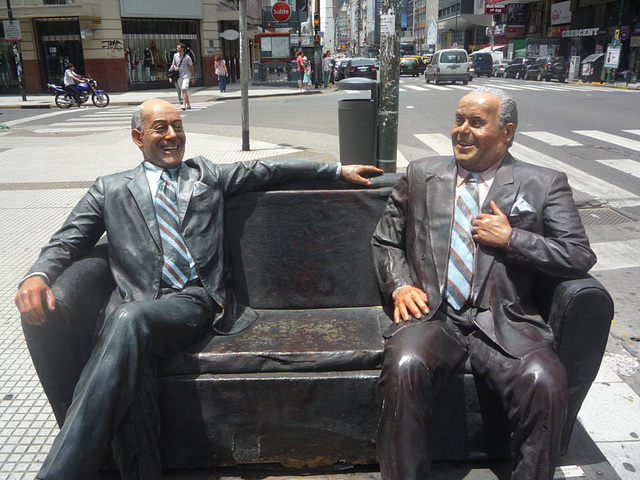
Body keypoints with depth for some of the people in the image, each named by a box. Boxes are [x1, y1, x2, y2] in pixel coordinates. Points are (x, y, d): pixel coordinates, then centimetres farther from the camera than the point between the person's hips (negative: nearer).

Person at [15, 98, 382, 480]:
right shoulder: (111, 189, 22)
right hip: (136, 308, 1)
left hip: (196, 302, -1)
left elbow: (268, 170, 23)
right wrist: (38, 275, -7)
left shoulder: (207, 175, 23)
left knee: (129, 318, -34)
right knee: (132, 368, -34)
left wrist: (339, 170, 21)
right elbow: (68, 240, 16)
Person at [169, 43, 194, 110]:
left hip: (186, 75, -5)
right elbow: (173, 64, 19)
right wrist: (175, 67, -6)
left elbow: (191, 67, -1)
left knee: (184, 90, -20)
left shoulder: (187, 57, -8)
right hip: (179, 76, 5)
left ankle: (184, 105, -23)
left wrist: (192, 77, 1)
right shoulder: (175, 56, 5)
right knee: (183, 91, 9)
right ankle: (188, 105, 19)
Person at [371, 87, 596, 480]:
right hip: (430, 314, 1)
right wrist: (400, 286, 1)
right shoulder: (421, 174, 17)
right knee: (405, 368, -31)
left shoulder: (545, 184, 11)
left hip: (503, 322, 0)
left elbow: (581, 257, 5)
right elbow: (385, 242, 19)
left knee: (545, 381, -30)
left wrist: (511, 239, -5)